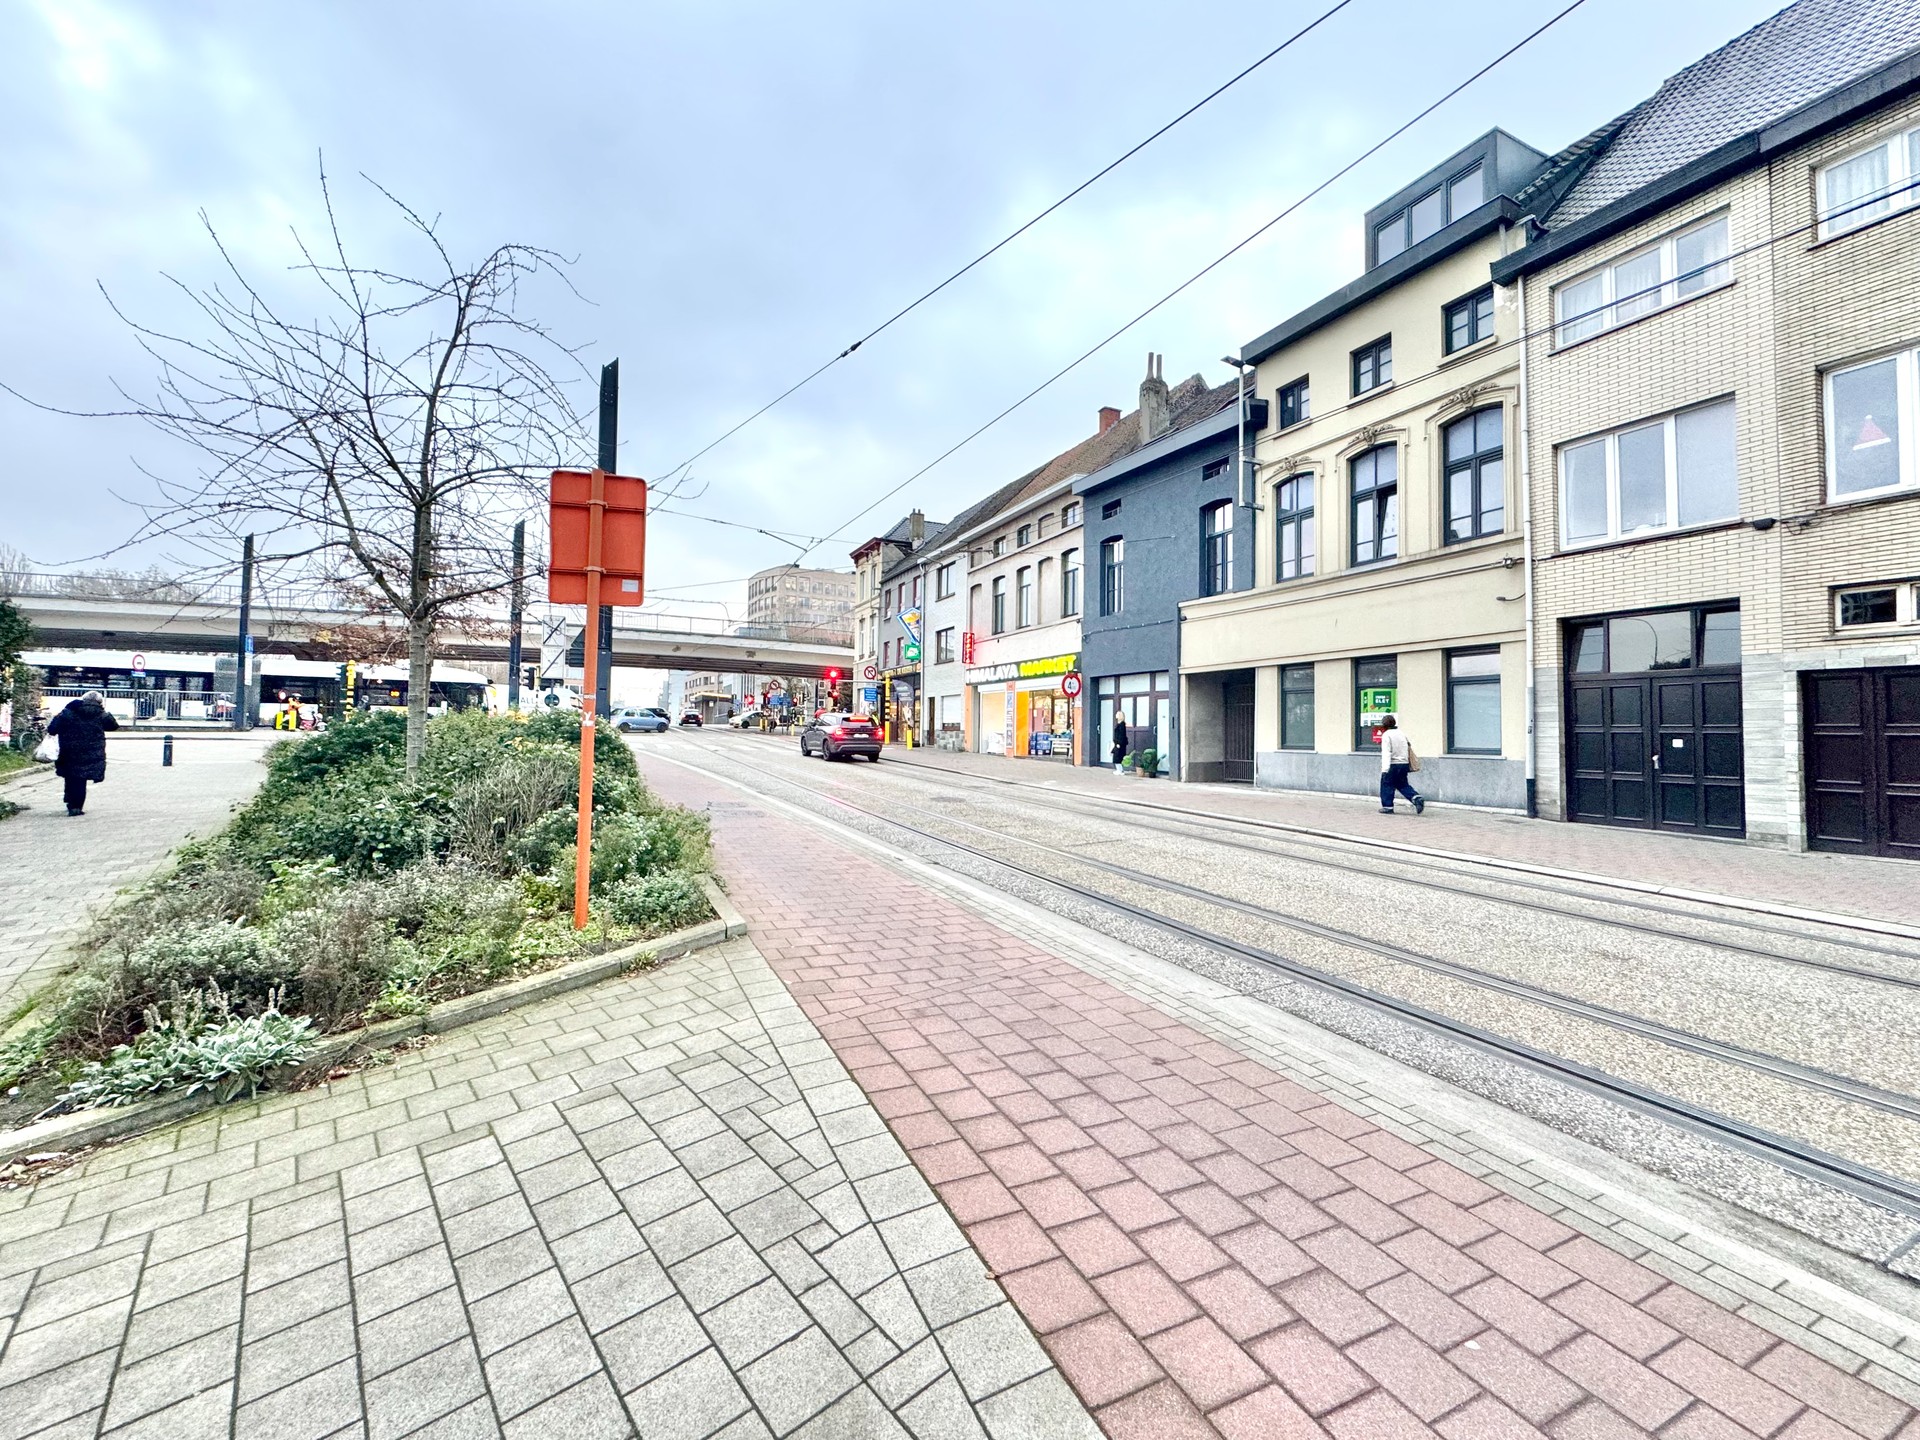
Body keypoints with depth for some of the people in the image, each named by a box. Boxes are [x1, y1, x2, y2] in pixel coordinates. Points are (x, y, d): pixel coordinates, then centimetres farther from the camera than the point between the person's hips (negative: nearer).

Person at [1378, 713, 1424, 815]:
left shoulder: (1386, 735, -10)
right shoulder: (1401, 733, 11)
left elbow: (1386, 753, -19)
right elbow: (1409, 746, 19)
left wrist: (1385, 768, -24)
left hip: (1393, 765, -7)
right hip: (1404, 764, 7)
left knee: (1387, 785, 4)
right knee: (1403, 785, 17)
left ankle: (1387, 807, 6)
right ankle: (1417, 798, -1)